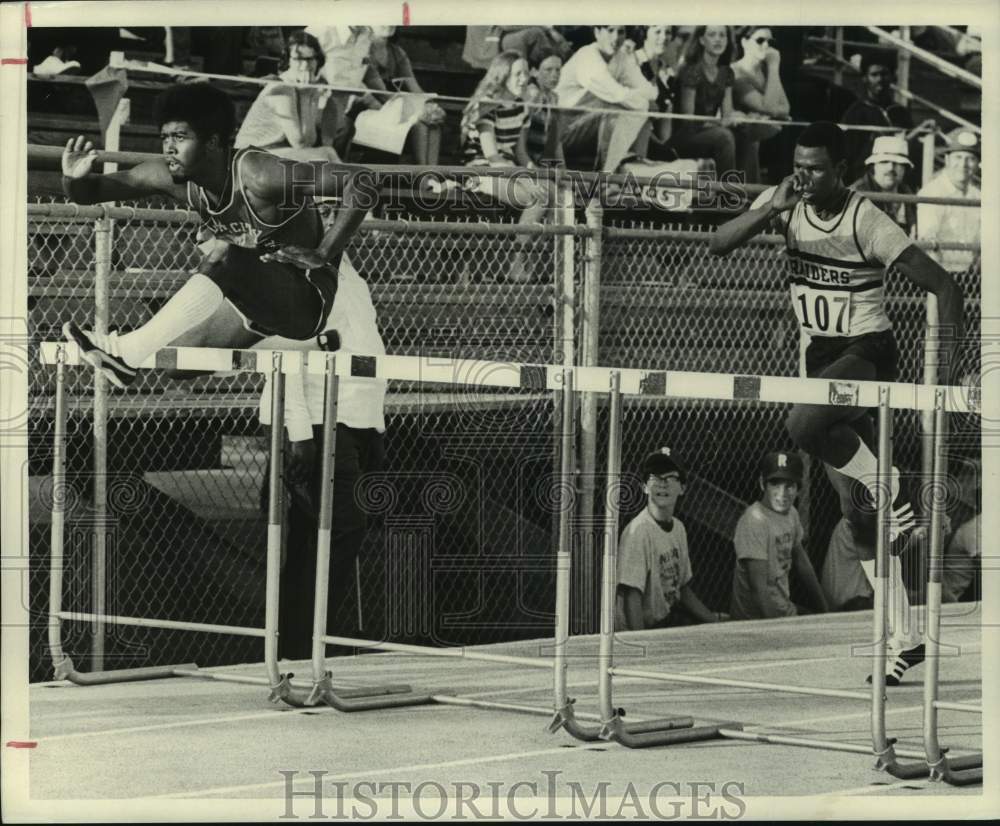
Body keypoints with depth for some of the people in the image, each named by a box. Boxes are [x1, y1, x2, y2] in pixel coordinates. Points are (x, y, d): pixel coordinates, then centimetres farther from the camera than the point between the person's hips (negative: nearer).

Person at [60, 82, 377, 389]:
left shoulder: (256, 175, -26)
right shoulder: (173, 177, -7)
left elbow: (361, 182, -29)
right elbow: (92, 191, -2)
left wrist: (322, 254, -24)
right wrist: (74, 181, -25)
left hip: (308, 300, -8)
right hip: (256, 301, 8)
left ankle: (128, 353, -30)